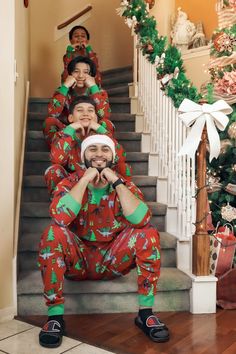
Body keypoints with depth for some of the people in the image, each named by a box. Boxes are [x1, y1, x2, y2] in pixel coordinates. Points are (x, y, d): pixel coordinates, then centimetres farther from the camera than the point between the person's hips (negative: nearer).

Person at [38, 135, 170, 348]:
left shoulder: (125, 186, -3)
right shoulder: (70, 183, -5)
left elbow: (141, 220, -24)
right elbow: (60, 218, -27)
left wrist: (116, 182, -24)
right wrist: (86, 179, -24)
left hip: (114, 260, 1)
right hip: (78, 260, -1)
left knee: (148, 234, -22)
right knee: (53, 233, -29)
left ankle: (146, 313, -12)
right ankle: (55, 315, -19)